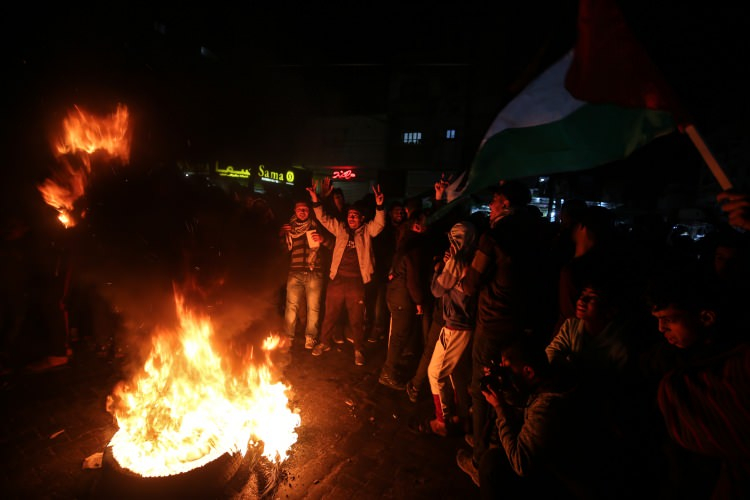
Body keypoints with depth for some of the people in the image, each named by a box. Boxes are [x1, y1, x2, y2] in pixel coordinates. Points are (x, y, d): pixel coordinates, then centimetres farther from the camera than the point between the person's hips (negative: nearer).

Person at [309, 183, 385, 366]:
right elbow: (324, 219, 6)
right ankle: (324, 342, 37)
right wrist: (316, 201, -7)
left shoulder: (367, 231, 3)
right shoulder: (340, 228, 9)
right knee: (330, 315, 16)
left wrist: (379, 206, -30)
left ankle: (359, 350, 27)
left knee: (357, 320, 9)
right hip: (336, 280, 3)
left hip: (357, 282, -2)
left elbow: (379, 224, -13)